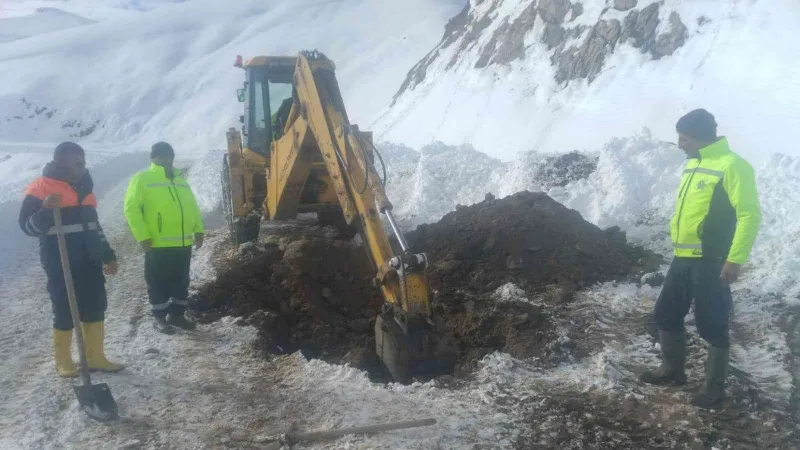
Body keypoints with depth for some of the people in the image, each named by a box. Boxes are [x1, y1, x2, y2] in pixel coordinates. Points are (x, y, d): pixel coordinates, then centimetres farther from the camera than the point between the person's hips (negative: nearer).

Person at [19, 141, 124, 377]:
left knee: (95, 308, 7)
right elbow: (28, 226, -11)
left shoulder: (83, 187, 14)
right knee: (65, 313, 0)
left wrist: (108, 255, 20)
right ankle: (63, 362, 16)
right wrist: (46, 210, -30)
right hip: (60, 264, -6)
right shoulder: (39, 189, -7)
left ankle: (94, 357, 16)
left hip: (89, 261, 7)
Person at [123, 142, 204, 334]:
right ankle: (160, 318, 16)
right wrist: (143, 236, -16)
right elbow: (131, 208, -10)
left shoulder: (180, 179, 15)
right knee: (159, 283, 4)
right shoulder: (142, 179, -5)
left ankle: (177, 314, 26)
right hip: (158, 244, -6)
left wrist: (198, 229, 11)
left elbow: (192, 206, 20)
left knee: (181, 281, 13)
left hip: (183, 242, 6)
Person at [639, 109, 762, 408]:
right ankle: (672, 370, 31)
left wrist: (735, 260, -21)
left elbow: (750, 215, -18)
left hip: (711, 262, -9)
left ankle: (715, 387, 15)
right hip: (683, 259, 9)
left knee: (712, 326, 1)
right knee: (666, 316, 15)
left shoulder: (731, 165, -14)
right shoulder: (693, 164, 14)